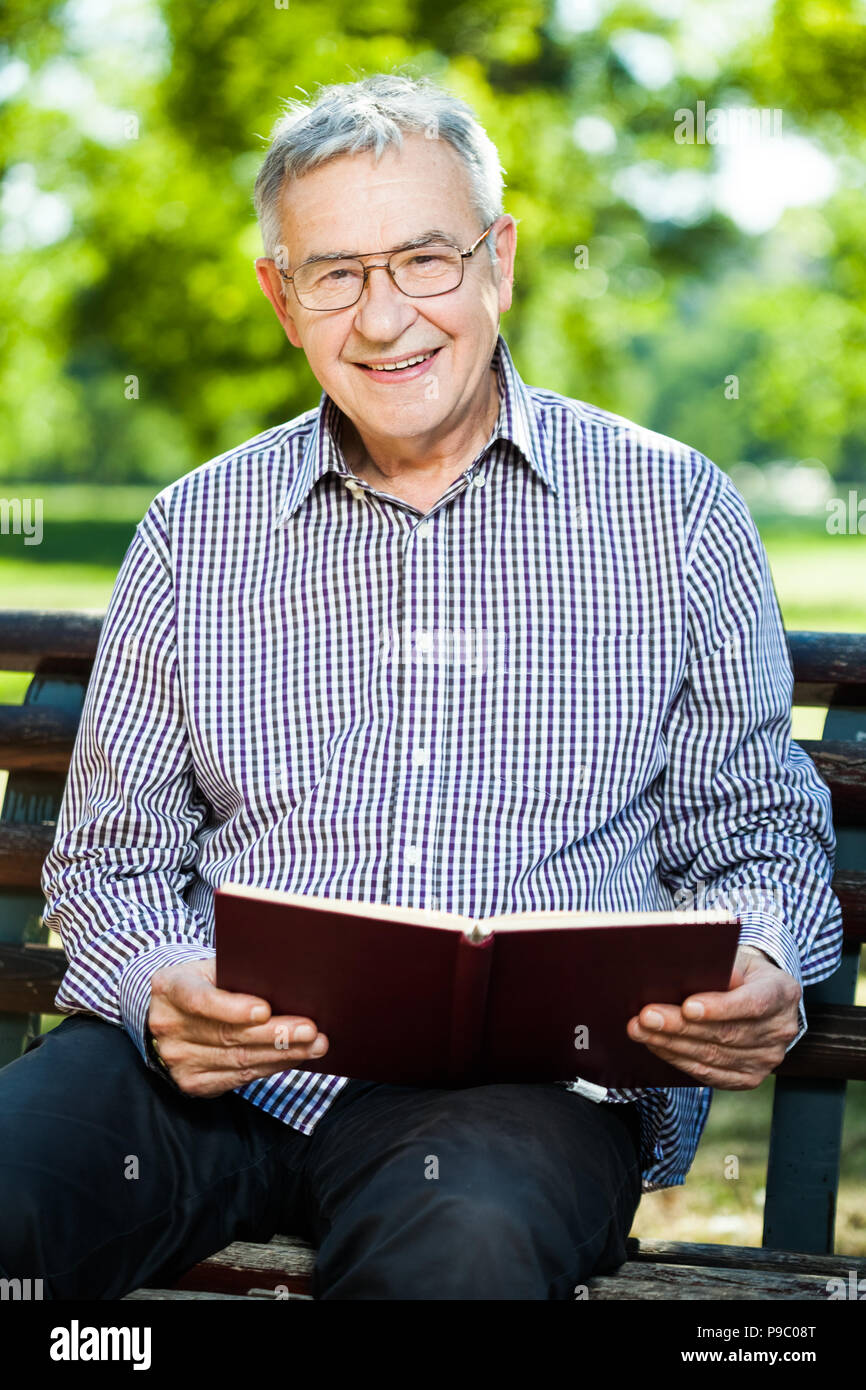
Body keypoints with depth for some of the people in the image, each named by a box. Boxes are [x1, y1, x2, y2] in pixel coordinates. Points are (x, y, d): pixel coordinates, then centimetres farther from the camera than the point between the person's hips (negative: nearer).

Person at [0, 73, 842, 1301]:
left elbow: (754, 828, 14)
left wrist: (760, 969, -10)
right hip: (228, 1061, 2)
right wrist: (162, 988, -9)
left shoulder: (676, 510, 11)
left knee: (464, 1246, -37)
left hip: (529, 1069, -1)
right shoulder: (196, 530, 15)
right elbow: (113, 858, 14)